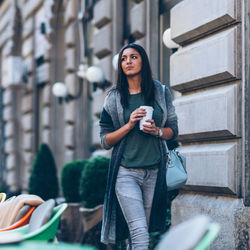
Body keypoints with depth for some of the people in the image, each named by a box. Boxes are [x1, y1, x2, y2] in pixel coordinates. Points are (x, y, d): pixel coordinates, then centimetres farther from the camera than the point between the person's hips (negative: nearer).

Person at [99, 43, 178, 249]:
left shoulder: (161, 92, 8)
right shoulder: (114, 98, 5)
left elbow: (173, 130, 13)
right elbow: (105, 141, 5)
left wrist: (157, 131, -8)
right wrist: (129, 125, -11)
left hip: (155, 171, 2)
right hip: (126, 172, -2)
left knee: (142, 231, 9)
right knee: (140, 233, -14)